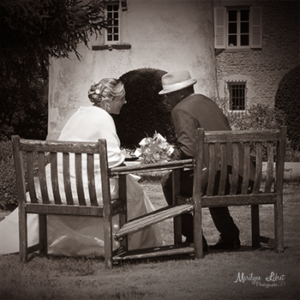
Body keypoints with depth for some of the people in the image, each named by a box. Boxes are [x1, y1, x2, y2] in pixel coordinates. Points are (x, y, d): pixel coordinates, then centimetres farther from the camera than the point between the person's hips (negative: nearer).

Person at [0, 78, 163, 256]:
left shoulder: (80, 113, 16)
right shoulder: (104, 118, -9)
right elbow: (112, 158, -16)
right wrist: (123, 159, 5)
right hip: (86, 187, -8)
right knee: (132, 189, 10)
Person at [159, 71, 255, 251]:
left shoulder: (181, 110, -7)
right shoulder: (208, 103, 19)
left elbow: (189, 148, -20)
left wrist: (176, 155, 2)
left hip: (213, 178, -9)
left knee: (169, 182, 10)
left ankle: (194, 239, 10)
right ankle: (230, 237, 34)